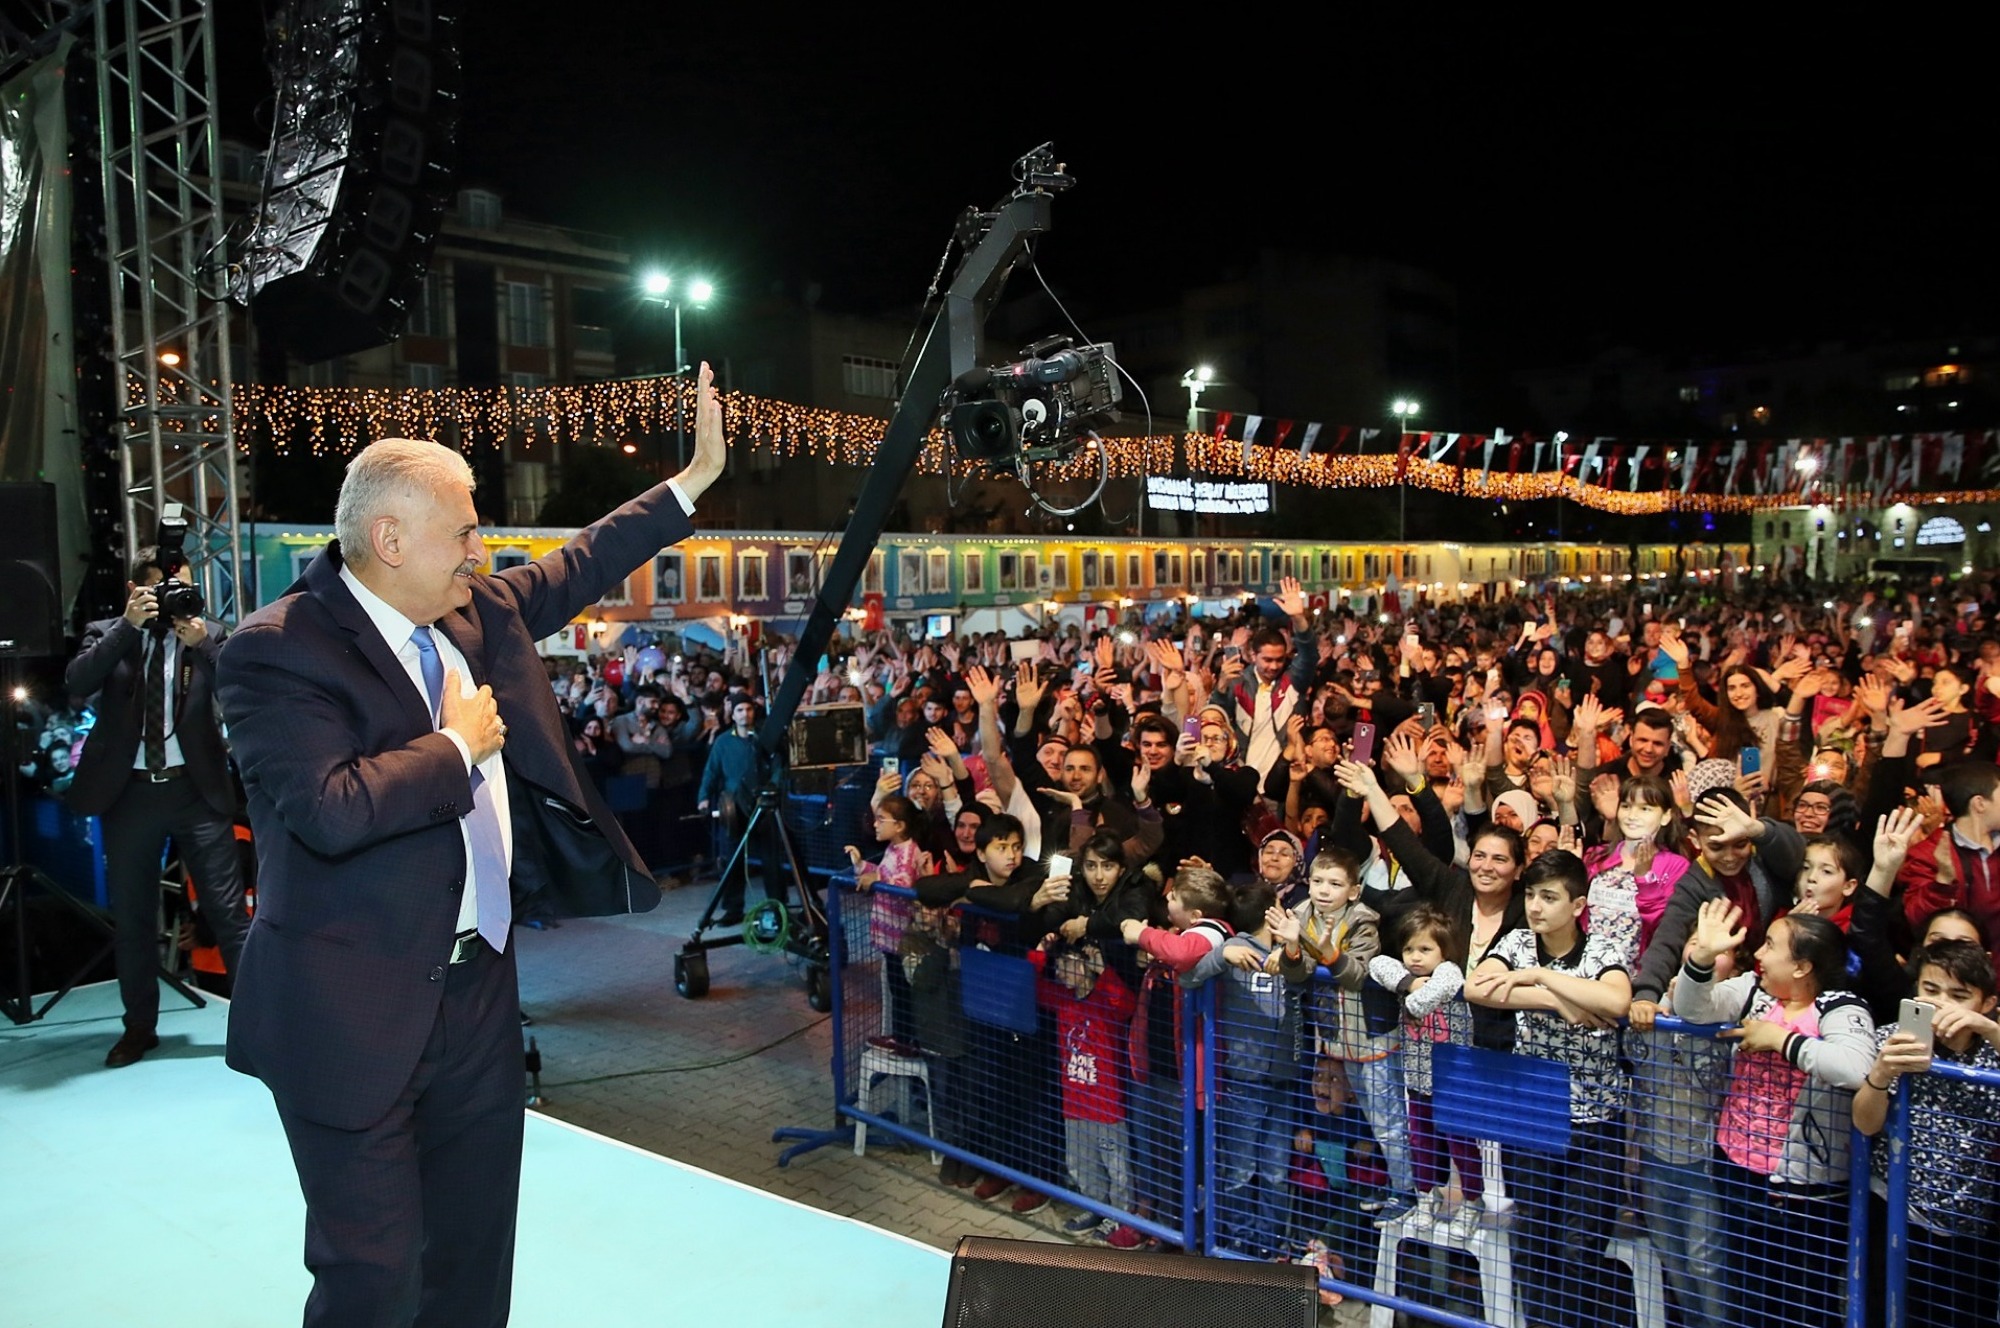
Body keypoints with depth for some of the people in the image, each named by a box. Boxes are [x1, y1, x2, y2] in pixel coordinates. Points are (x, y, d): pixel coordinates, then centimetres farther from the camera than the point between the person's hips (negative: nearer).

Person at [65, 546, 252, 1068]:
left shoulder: (208, 633, 4)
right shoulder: (107, 634, 6)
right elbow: (77, 683, -12)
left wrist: (201, 644, -22)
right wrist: (128, 625, -19)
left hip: (196, 790, -2)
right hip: (129, 792, 2)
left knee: (229, 911, -2)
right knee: (132, 918, 13)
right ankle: (140, 1026, 28)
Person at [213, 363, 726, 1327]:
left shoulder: (478, 611, 6)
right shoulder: (275, 650, -17)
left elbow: (577, 567, 20)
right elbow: (332, 810, -30)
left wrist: (698, 476, 21)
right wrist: (459, 746, -16)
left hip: (480, 989, 8)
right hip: (356, 1017, -7)